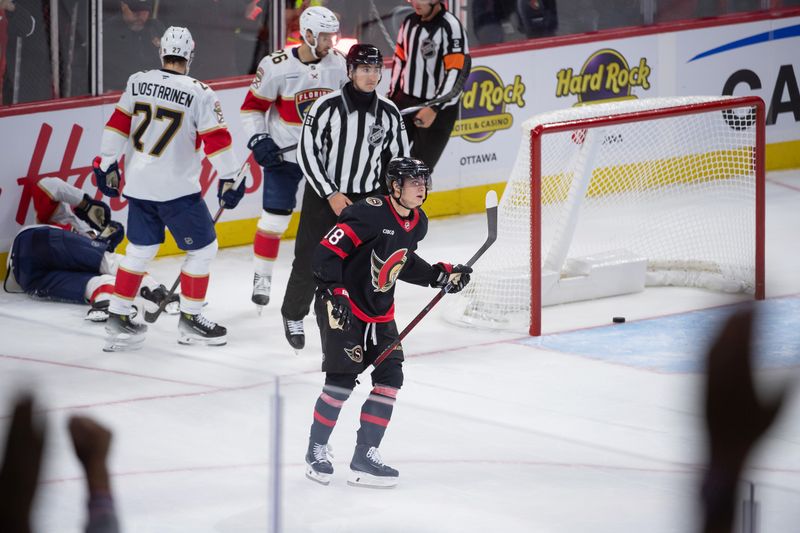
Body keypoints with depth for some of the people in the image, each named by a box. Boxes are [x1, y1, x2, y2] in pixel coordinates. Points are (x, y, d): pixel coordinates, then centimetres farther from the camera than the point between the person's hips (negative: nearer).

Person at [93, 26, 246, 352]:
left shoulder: (138, 83, 0)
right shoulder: (199, 94, -13)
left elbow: (118, 125, 5)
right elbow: (217, 140, -12)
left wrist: (106, 165, 15)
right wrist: (229, 179, -2)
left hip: (138, 186, 5)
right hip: (176, 188, -5)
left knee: (140, 249, 18)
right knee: (203, 248, 9)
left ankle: (118, 315, 19)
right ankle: (189, 319, 12)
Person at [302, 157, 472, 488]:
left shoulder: (417, 224, 3)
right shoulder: (370, 214, -23)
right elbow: (326, 252, -24)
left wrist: (440, 275, 9)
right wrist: (334, 294, -31)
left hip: (379, 312, 8)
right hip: (342, 308, -8)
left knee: (390, 378, 0)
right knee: (342, 379, -10)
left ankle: (364, 457, 7)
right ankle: (316, 451, 9)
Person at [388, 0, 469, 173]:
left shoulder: (450, 27, -19)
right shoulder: (409, 22, 6)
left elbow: (456, 73, -23)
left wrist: (434, 108, -26)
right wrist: (392, 96, 16)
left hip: (438, 109, -7)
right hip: (405, 101, 7)